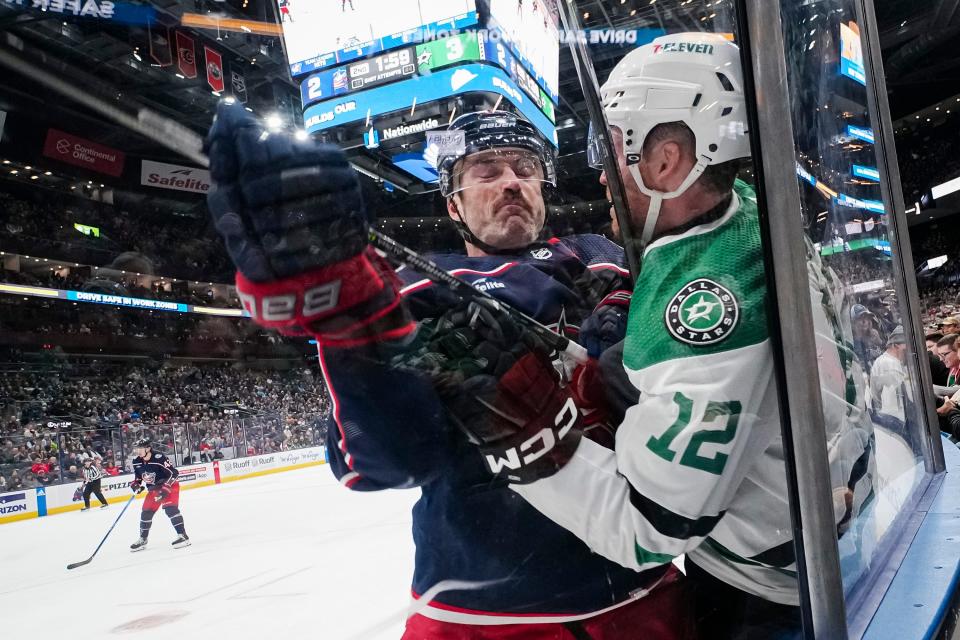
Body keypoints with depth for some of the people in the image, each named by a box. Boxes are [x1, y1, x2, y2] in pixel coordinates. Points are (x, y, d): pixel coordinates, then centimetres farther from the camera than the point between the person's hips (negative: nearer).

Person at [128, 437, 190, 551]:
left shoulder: (159, 458, -28)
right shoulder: (137, 462, -6)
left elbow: (173, 472, -26)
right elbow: (137, 475, 13)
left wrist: (165, 487, -29)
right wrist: (135, 484, -6)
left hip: (169, 486, -7)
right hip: (153, 489, 7)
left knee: (170, 508, -23)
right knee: (146, 513, 9)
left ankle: (182, 536, -23)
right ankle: (142, 539, 28)